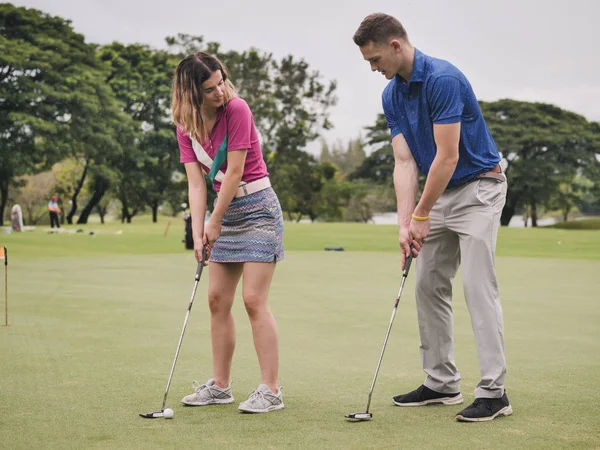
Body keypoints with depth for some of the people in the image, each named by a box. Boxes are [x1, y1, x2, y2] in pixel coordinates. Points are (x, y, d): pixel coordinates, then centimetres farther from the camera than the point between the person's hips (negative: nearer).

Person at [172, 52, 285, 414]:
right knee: (217, 299, 8)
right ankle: (220, 385, 18)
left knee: (254, 300, -12)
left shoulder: (237, 110, -17)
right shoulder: (186, 125, 1)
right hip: (225, 210, 7)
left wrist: (215, 223, -10)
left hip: (257, 208, -7)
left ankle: (271, 390, -8)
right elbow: (196, 183, -3)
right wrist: (198, 232, -12)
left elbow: (234, 173, -17)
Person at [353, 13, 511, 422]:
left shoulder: (443, 78, -24)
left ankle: (494, 391, -10)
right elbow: (405, 162, -1)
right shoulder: (392, 96, 2)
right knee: (429, 285, 8)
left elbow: (447, 157, -24)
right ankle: (442, 383, 15)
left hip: (478, 188, -9)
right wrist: (405, 224, -10)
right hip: (440, 193, 9)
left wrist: (421, 215, -16)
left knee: (477, 284, -13)